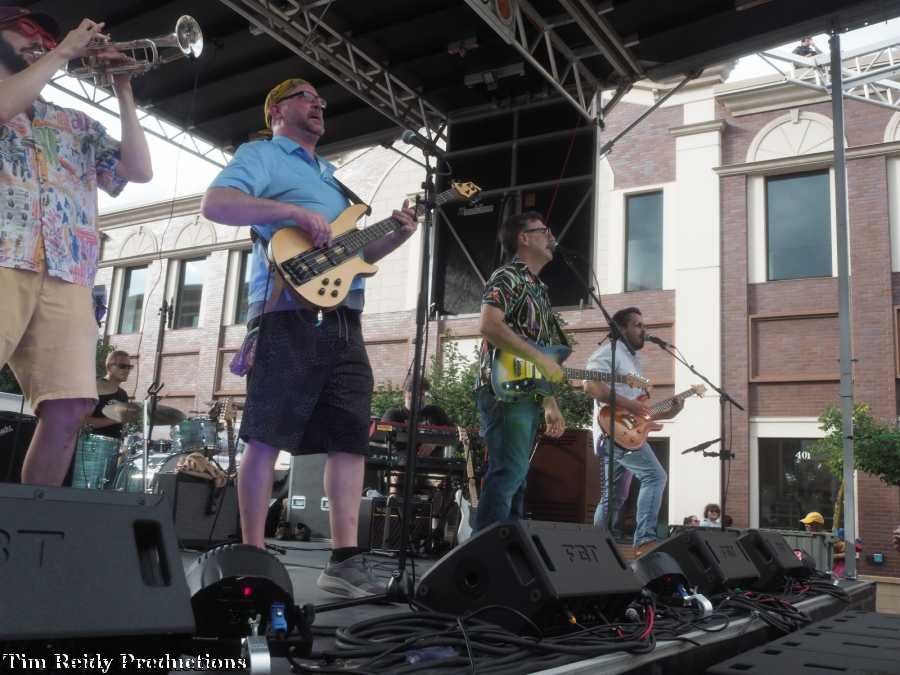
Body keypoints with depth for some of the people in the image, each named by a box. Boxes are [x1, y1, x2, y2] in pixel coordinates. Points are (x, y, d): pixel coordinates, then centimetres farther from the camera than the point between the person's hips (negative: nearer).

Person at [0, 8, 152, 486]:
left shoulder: (77, 125, 28)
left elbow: (139, 170, 17)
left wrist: (123, 91, 15)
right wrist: (63, 52, 2)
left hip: (67, 276, 4)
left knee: (68, 408, -8)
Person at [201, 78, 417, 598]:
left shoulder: (331, 177, 31)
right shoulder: (262, 155, 8)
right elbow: (215, 204, -11)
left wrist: (397, 237, 13)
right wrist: (294, 212, -18)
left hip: (344, 321, 8)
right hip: (290, 315, -7)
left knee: (351, 438, 0)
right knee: (267, 437, -6)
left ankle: (345, 559, 2)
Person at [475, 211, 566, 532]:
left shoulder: (538, 288, 24)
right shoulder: (508, 277, -4)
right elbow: (489, 325, -21)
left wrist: (551, 405, 20)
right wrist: (539, 358, -19)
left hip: (528, 394, 10)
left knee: (516, 477, 9)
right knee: (508, 473, -16)